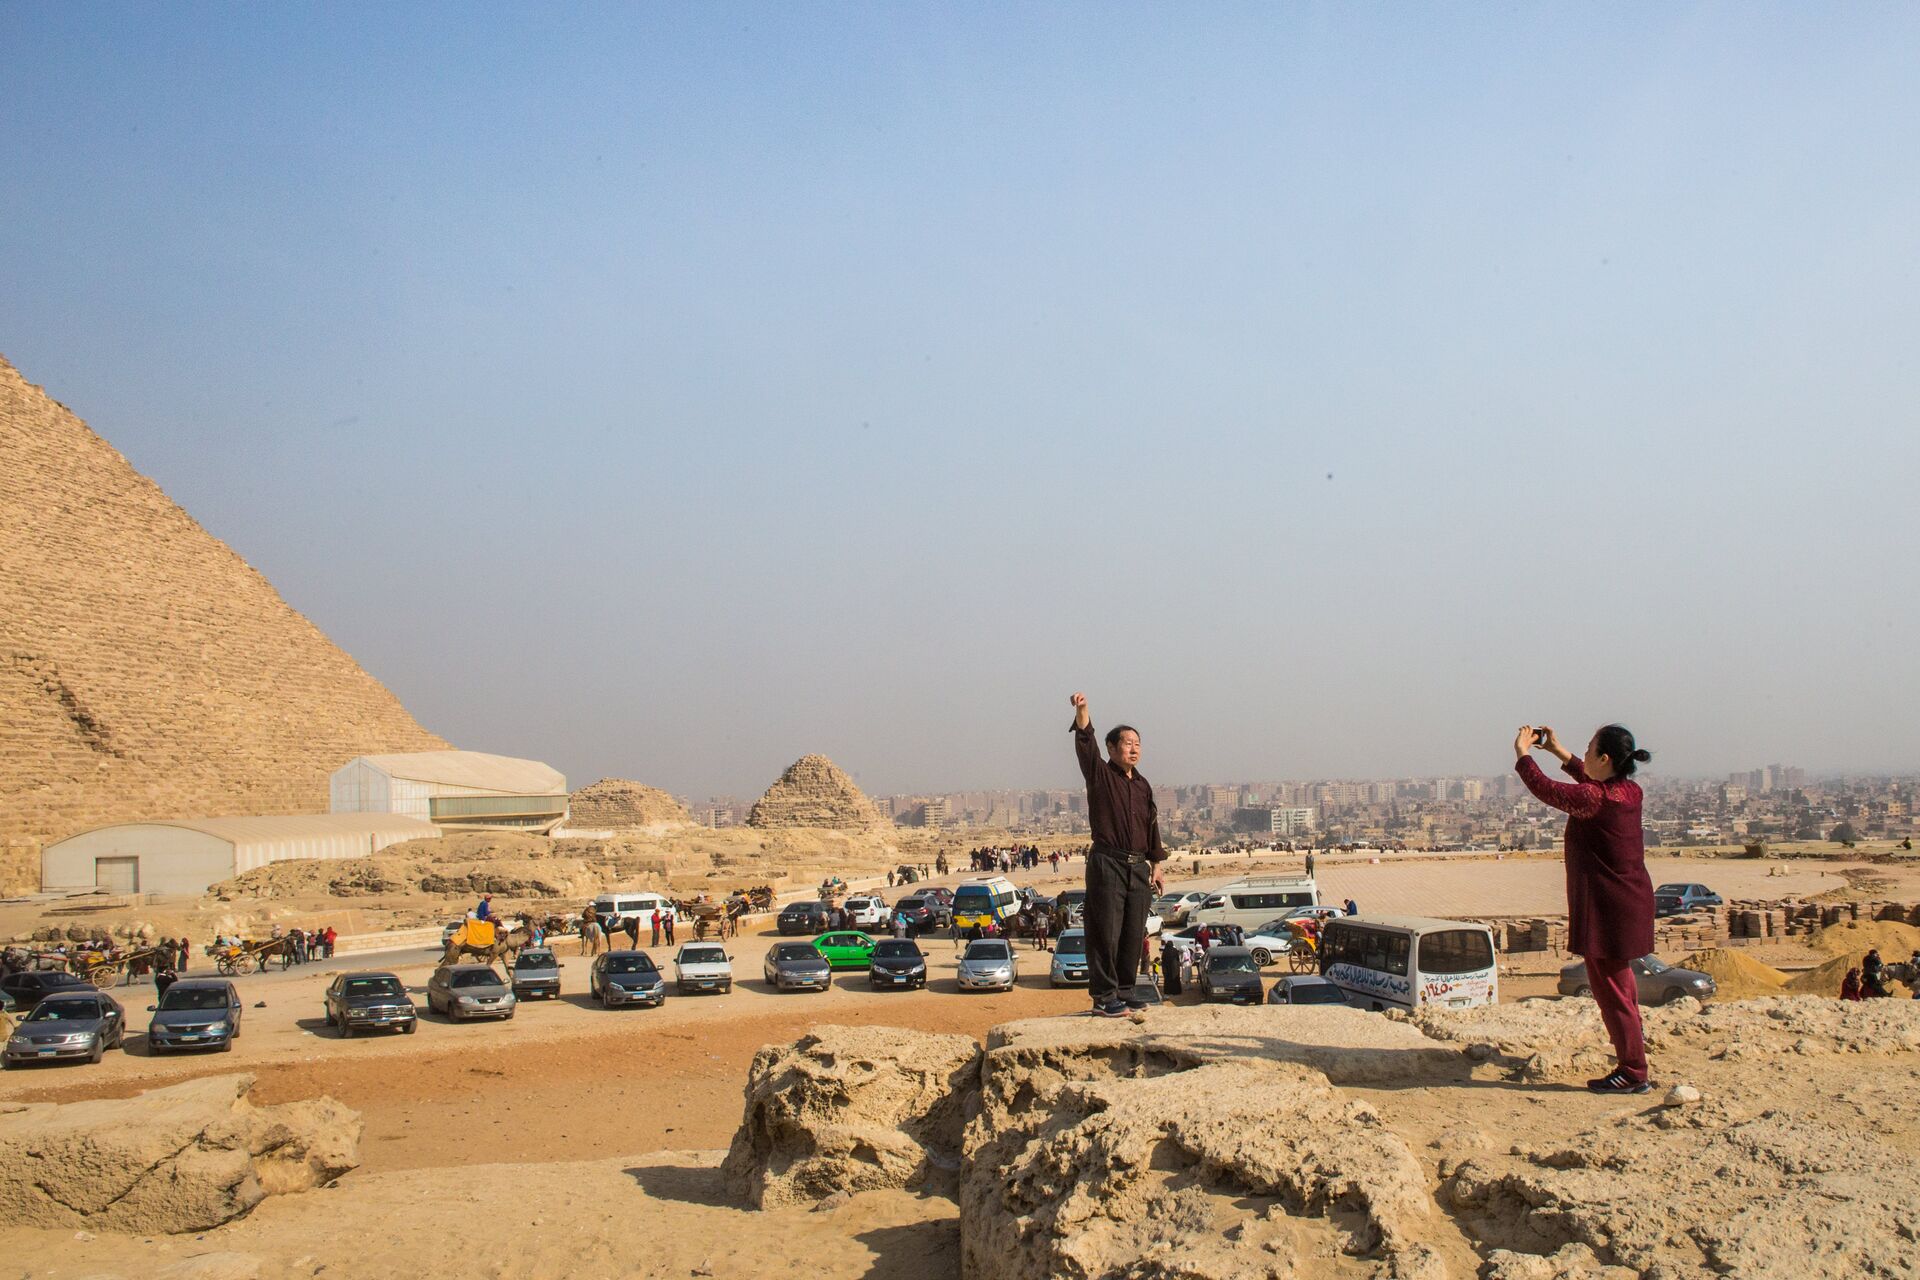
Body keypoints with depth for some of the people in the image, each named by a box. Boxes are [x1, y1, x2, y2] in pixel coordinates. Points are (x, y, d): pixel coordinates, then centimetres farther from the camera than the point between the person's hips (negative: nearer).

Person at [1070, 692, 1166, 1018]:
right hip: (1107, 865, -6)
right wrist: (1082, 712, -34)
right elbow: (1085, 744, -18)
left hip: (1139, 868, 6)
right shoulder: (1100, 775, -1)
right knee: (1105, 932, -5)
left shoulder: (1143, 785, 16)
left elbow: (1152, 827, 19)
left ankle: (1125, 990, 19)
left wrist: (1156, 865, 14)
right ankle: (1104, 996, -1)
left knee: (1134, 933, 9)